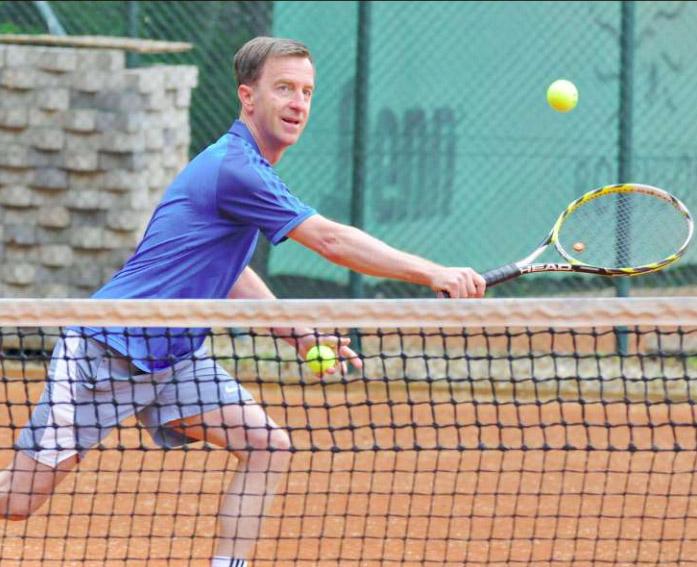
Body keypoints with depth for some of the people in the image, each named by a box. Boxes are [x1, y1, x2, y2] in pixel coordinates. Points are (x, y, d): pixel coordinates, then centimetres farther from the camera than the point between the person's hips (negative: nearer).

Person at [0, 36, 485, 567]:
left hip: (175, 359, 9)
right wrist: (434, 274, -24)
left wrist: (299, 334, 11)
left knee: (268, 448, -6)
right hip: (106, 349, -9)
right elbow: (332, 241, -24)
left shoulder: (248, 168, 10)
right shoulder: (234, 169, -21)